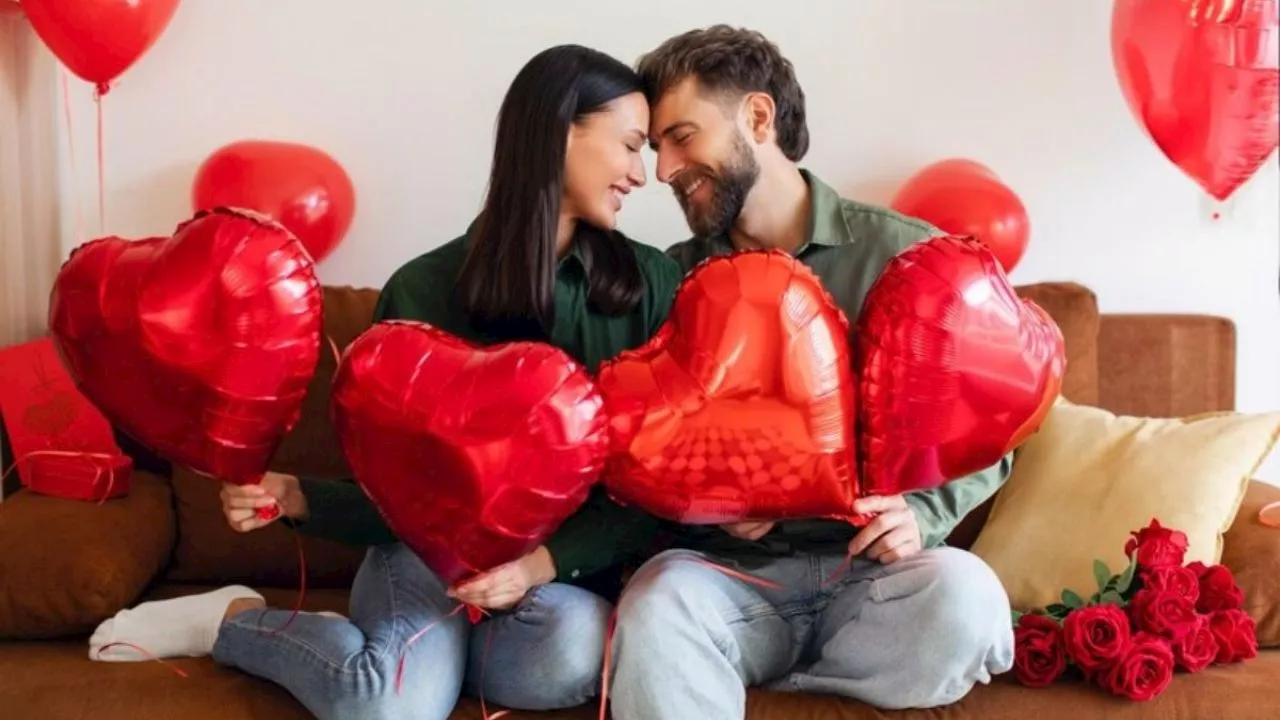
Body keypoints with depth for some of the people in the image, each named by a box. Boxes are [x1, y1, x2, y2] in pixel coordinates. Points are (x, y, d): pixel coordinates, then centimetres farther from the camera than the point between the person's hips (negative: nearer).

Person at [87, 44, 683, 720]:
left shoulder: (652, 283, -3)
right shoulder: (425, 290, -5)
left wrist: (549, 560, -20)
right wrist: (293, 496, -19)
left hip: (575, 564, 2)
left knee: (574, 655, -35)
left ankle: (409, 650, -3)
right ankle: (229, 619, 0)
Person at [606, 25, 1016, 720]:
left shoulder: (906, 254, 0)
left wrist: (919, 512, -14)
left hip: (871, 570, 2)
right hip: (731, 571, -1)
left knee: (963, 596, -31)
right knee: (655, 603, -34)